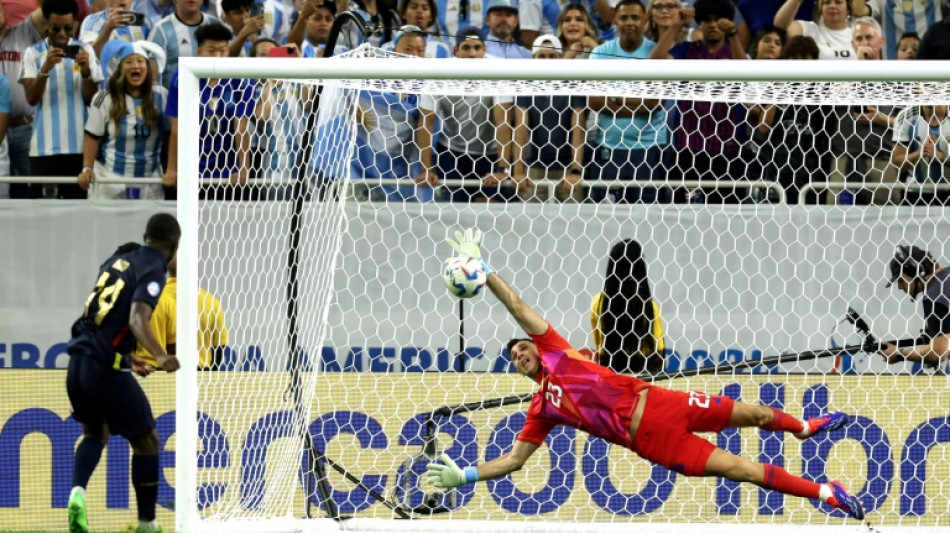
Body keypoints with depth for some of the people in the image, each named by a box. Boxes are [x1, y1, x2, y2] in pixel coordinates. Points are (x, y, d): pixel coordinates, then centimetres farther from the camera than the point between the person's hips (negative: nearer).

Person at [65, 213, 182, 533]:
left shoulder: (116, 261, 16)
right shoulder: (153, 271, -7)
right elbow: (136, 319, -24)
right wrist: (160, 356, -37)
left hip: (78, 361, 7)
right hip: (107, 367, -7)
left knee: (96, 433, 27)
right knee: (146, 441, 9)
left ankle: (77, 492, 2)